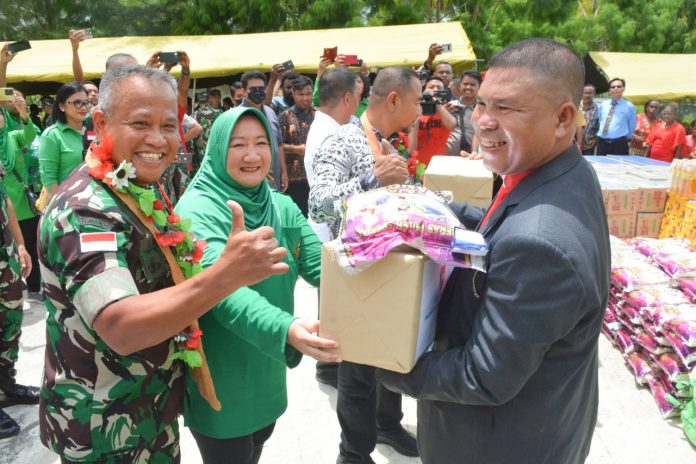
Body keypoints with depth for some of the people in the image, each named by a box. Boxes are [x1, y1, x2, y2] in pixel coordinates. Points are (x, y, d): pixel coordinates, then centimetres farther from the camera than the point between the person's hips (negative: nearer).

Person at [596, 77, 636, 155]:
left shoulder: (629, 106, 2)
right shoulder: (603, 105, 12)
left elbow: (632, 127, 10)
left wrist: (625, 139, 16)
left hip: (619, 143, -3)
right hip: (601, 142, 3)